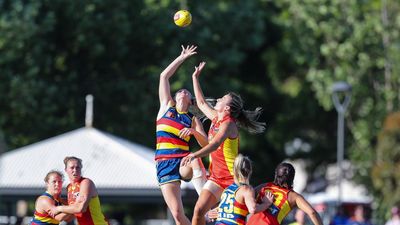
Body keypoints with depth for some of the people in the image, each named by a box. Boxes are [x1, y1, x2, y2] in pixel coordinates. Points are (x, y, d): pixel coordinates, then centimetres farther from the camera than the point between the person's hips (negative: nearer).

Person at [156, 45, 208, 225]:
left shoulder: (192, 119, 13)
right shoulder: (166, 107, 15)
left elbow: (206, 144, 4)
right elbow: (164, 76, 14)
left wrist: (194, 131, -13)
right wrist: (182, 58, 17)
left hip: (183, 162, 0)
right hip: (165, 164, 0)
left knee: (196, 161, -39)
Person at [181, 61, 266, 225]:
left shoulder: (228, 124, -17)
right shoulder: (216, 118, 8)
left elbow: (215, 144, -33)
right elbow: (201, 103, 26)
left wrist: (195, 155, -47)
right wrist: (195, 78, 31)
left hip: (233, 177, -8)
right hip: (216, 177, 8)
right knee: (199, 210, -5)